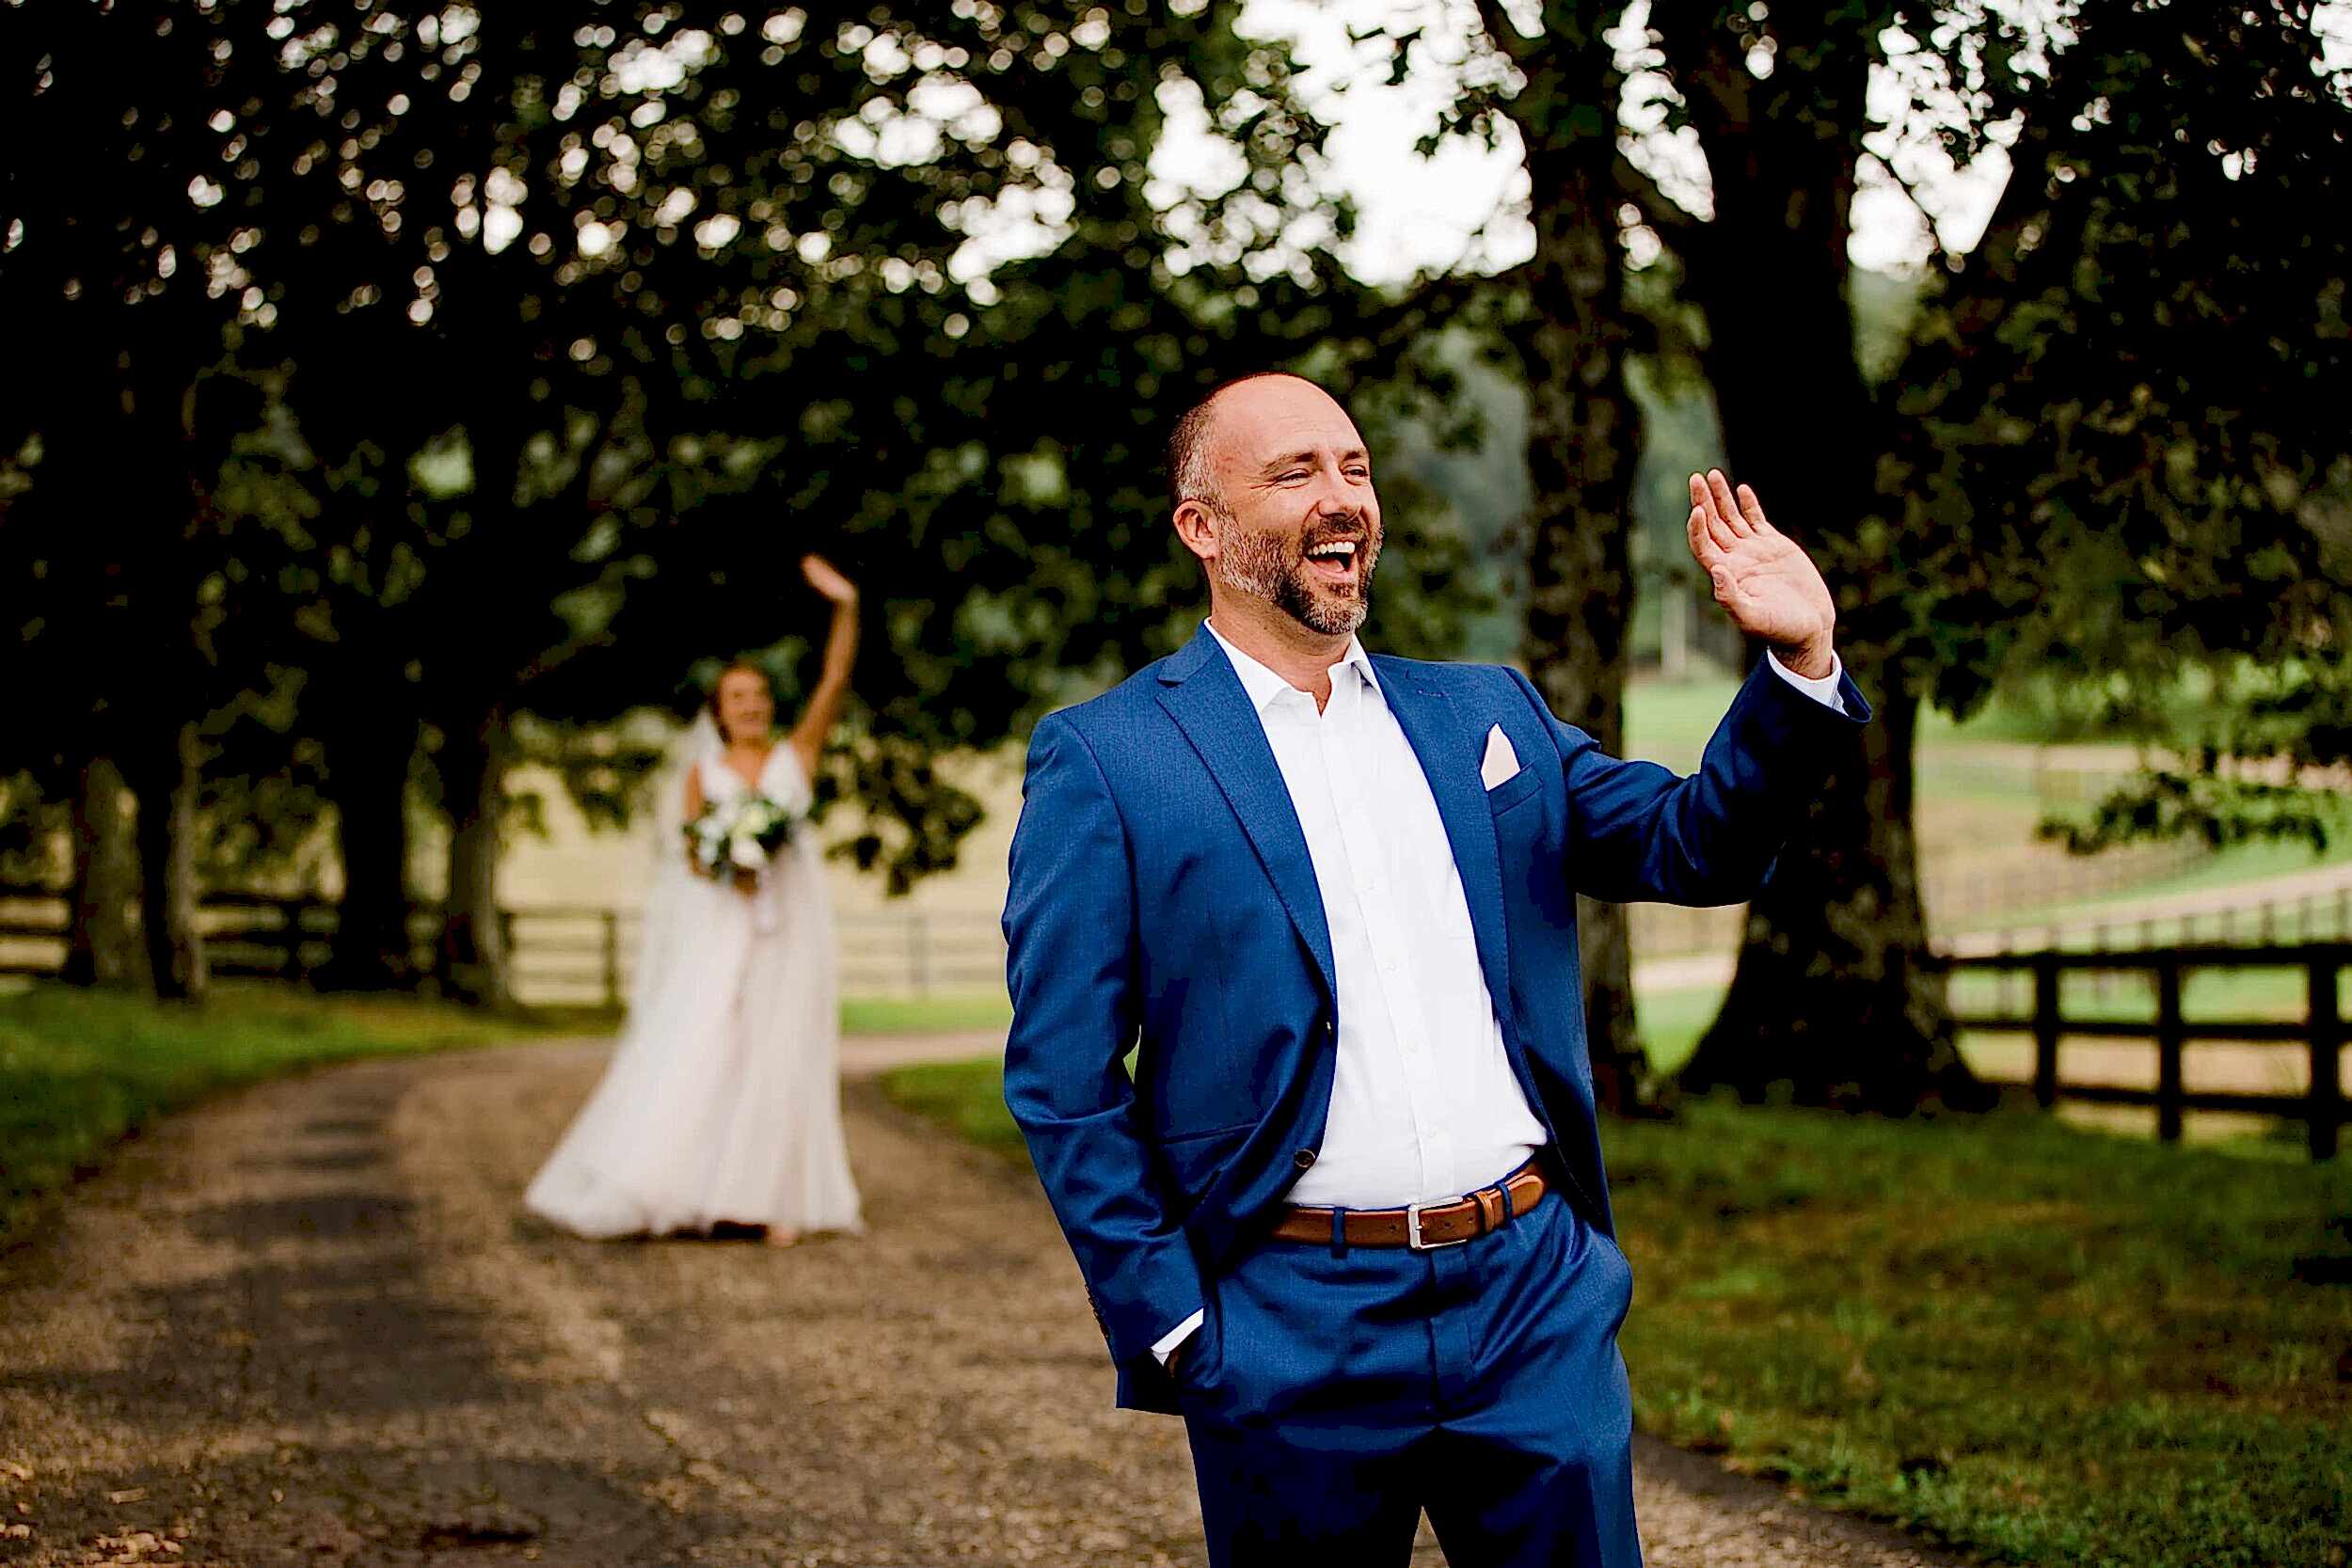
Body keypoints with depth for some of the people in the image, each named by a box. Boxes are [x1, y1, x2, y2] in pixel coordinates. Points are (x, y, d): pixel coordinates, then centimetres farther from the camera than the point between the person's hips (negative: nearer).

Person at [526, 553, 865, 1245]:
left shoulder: (797, 756, 10)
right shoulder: (703, 775, 10)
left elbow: (836, 680, 0)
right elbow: (690, 850, -1)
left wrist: (846, 605, -11)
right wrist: (726, 872, -22)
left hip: (789, 930, 0)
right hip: (721, 932, 0)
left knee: (782, 1059, -4)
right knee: (692, 1052, -8)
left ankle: (775, 1200, -4)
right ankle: (669, 1194, -5)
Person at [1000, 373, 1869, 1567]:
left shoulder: (1485, 711, 12)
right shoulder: (1104, 761, -3)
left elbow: (1697, 848, 12)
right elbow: (1060, 1084, -5)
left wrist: (1799, 663, -3)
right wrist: (1169, 1327, -10)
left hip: (1536, 1296, 4)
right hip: (1294, 1344, -4)